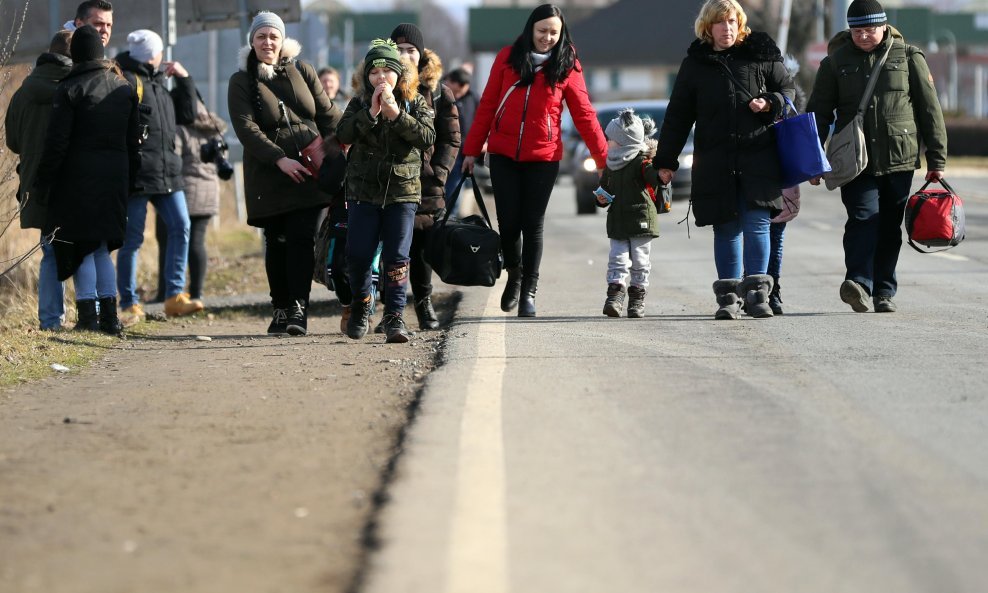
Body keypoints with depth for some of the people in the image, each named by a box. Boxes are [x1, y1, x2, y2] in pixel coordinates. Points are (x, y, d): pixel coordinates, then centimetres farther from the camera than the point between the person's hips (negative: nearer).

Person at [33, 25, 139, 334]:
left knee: (82, 247, 1)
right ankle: (109, 315, 9)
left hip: (78, 175, -5)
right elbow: (133, 140, 12)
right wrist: (129, 178, 19)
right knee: (101, 246, 13)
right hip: (115, 176, 5)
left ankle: (88, 315, -3)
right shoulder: (124, 88, 8)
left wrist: (43, 181, -4)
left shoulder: (69, 89, -9)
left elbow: (57, 142, -11)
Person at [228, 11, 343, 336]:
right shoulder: (241, 82, 4)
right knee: (276, 244, 3)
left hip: (309, 170, 1)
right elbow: (246, 128, -8)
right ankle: (281, 309, 12)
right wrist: (281, 160, -18)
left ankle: (299, 309, -12)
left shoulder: (302, 71, 11)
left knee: (302, 238, -10)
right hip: (268, 174, -1)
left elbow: (328, 114, 12)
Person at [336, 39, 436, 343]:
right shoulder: (359, 103, 4)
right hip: (364, 192, 1)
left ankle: (394, 316, -3)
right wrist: (371, 113, -21)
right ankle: (360, 309, 22)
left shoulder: (415, 103, 3)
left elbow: (427, 138, -13)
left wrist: (396, 113, -21)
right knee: (358, 256, 0)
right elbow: (343, 135, -12)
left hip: (402, 192, -1)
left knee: (396, 258, -7)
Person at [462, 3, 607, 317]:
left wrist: (604, 158, -7)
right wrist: (472, 150, 5)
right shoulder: (508, 58, 2)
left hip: (543, 158, -1)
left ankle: (528, 291, 11)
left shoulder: (567, 66, -1)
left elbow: (584, 115, -2)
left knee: (532, 224, 1)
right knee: (508, 221, 0)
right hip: (504, 155, 1)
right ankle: (514, 274, 26)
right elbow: (487, 106, 6)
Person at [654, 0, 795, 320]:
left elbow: (788, 90, 14)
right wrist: (665, 161, 11)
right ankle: (729, 297, 9)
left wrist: (770, 104, -9)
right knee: (726, 229, 4)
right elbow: (678, 116, 13)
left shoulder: (761, 54, 4)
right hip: (715, 163, 1)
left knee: (757, 224, -8)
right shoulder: (695, 64, 9)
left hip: (758, 158, -1)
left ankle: (756, 292, -5)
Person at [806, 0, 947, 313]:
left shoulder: (908, 57, 5)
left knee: (890, 227, 6)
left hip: (899, 159, 1)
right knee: (863, 216, -17)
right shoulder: (836, 62, 6)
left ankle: (884, 291, 13)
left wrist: (936, 159, 4)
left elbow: (930, 109, 7)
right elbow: (818, 113, 9)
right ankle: (858, 282, -29)